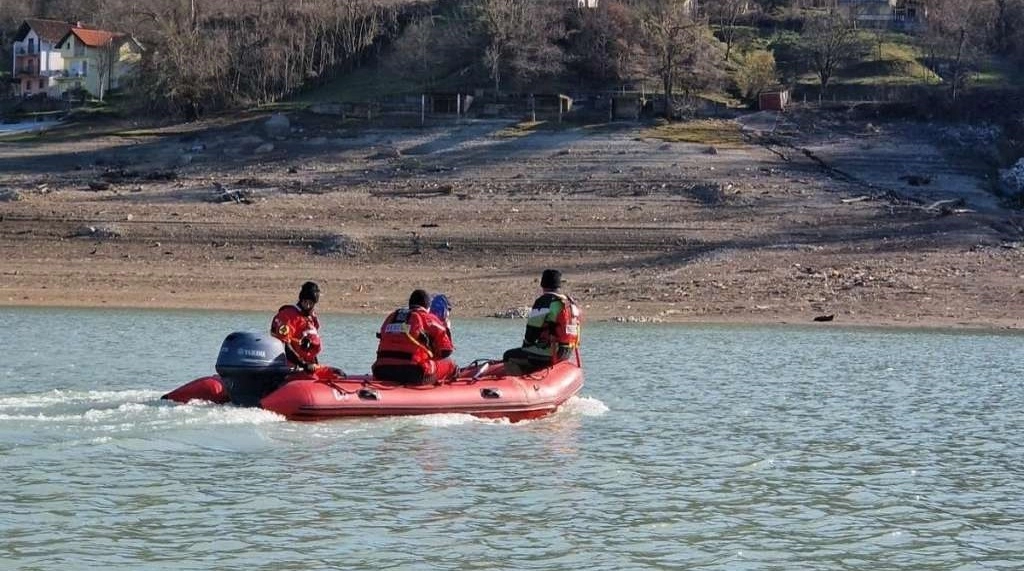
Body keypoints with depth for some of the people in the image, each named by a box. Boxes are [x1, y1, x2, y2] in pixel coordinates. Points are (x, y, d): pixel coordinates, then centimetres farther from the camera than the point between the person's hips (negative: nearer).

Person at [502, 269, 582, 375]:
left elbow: (533, 329, -10)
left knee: (508, 356, 3)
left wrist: (525, 346, 9)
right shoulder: (571, 302, 13)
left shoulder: (544, 302, -12)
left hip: (548, 354, -9)